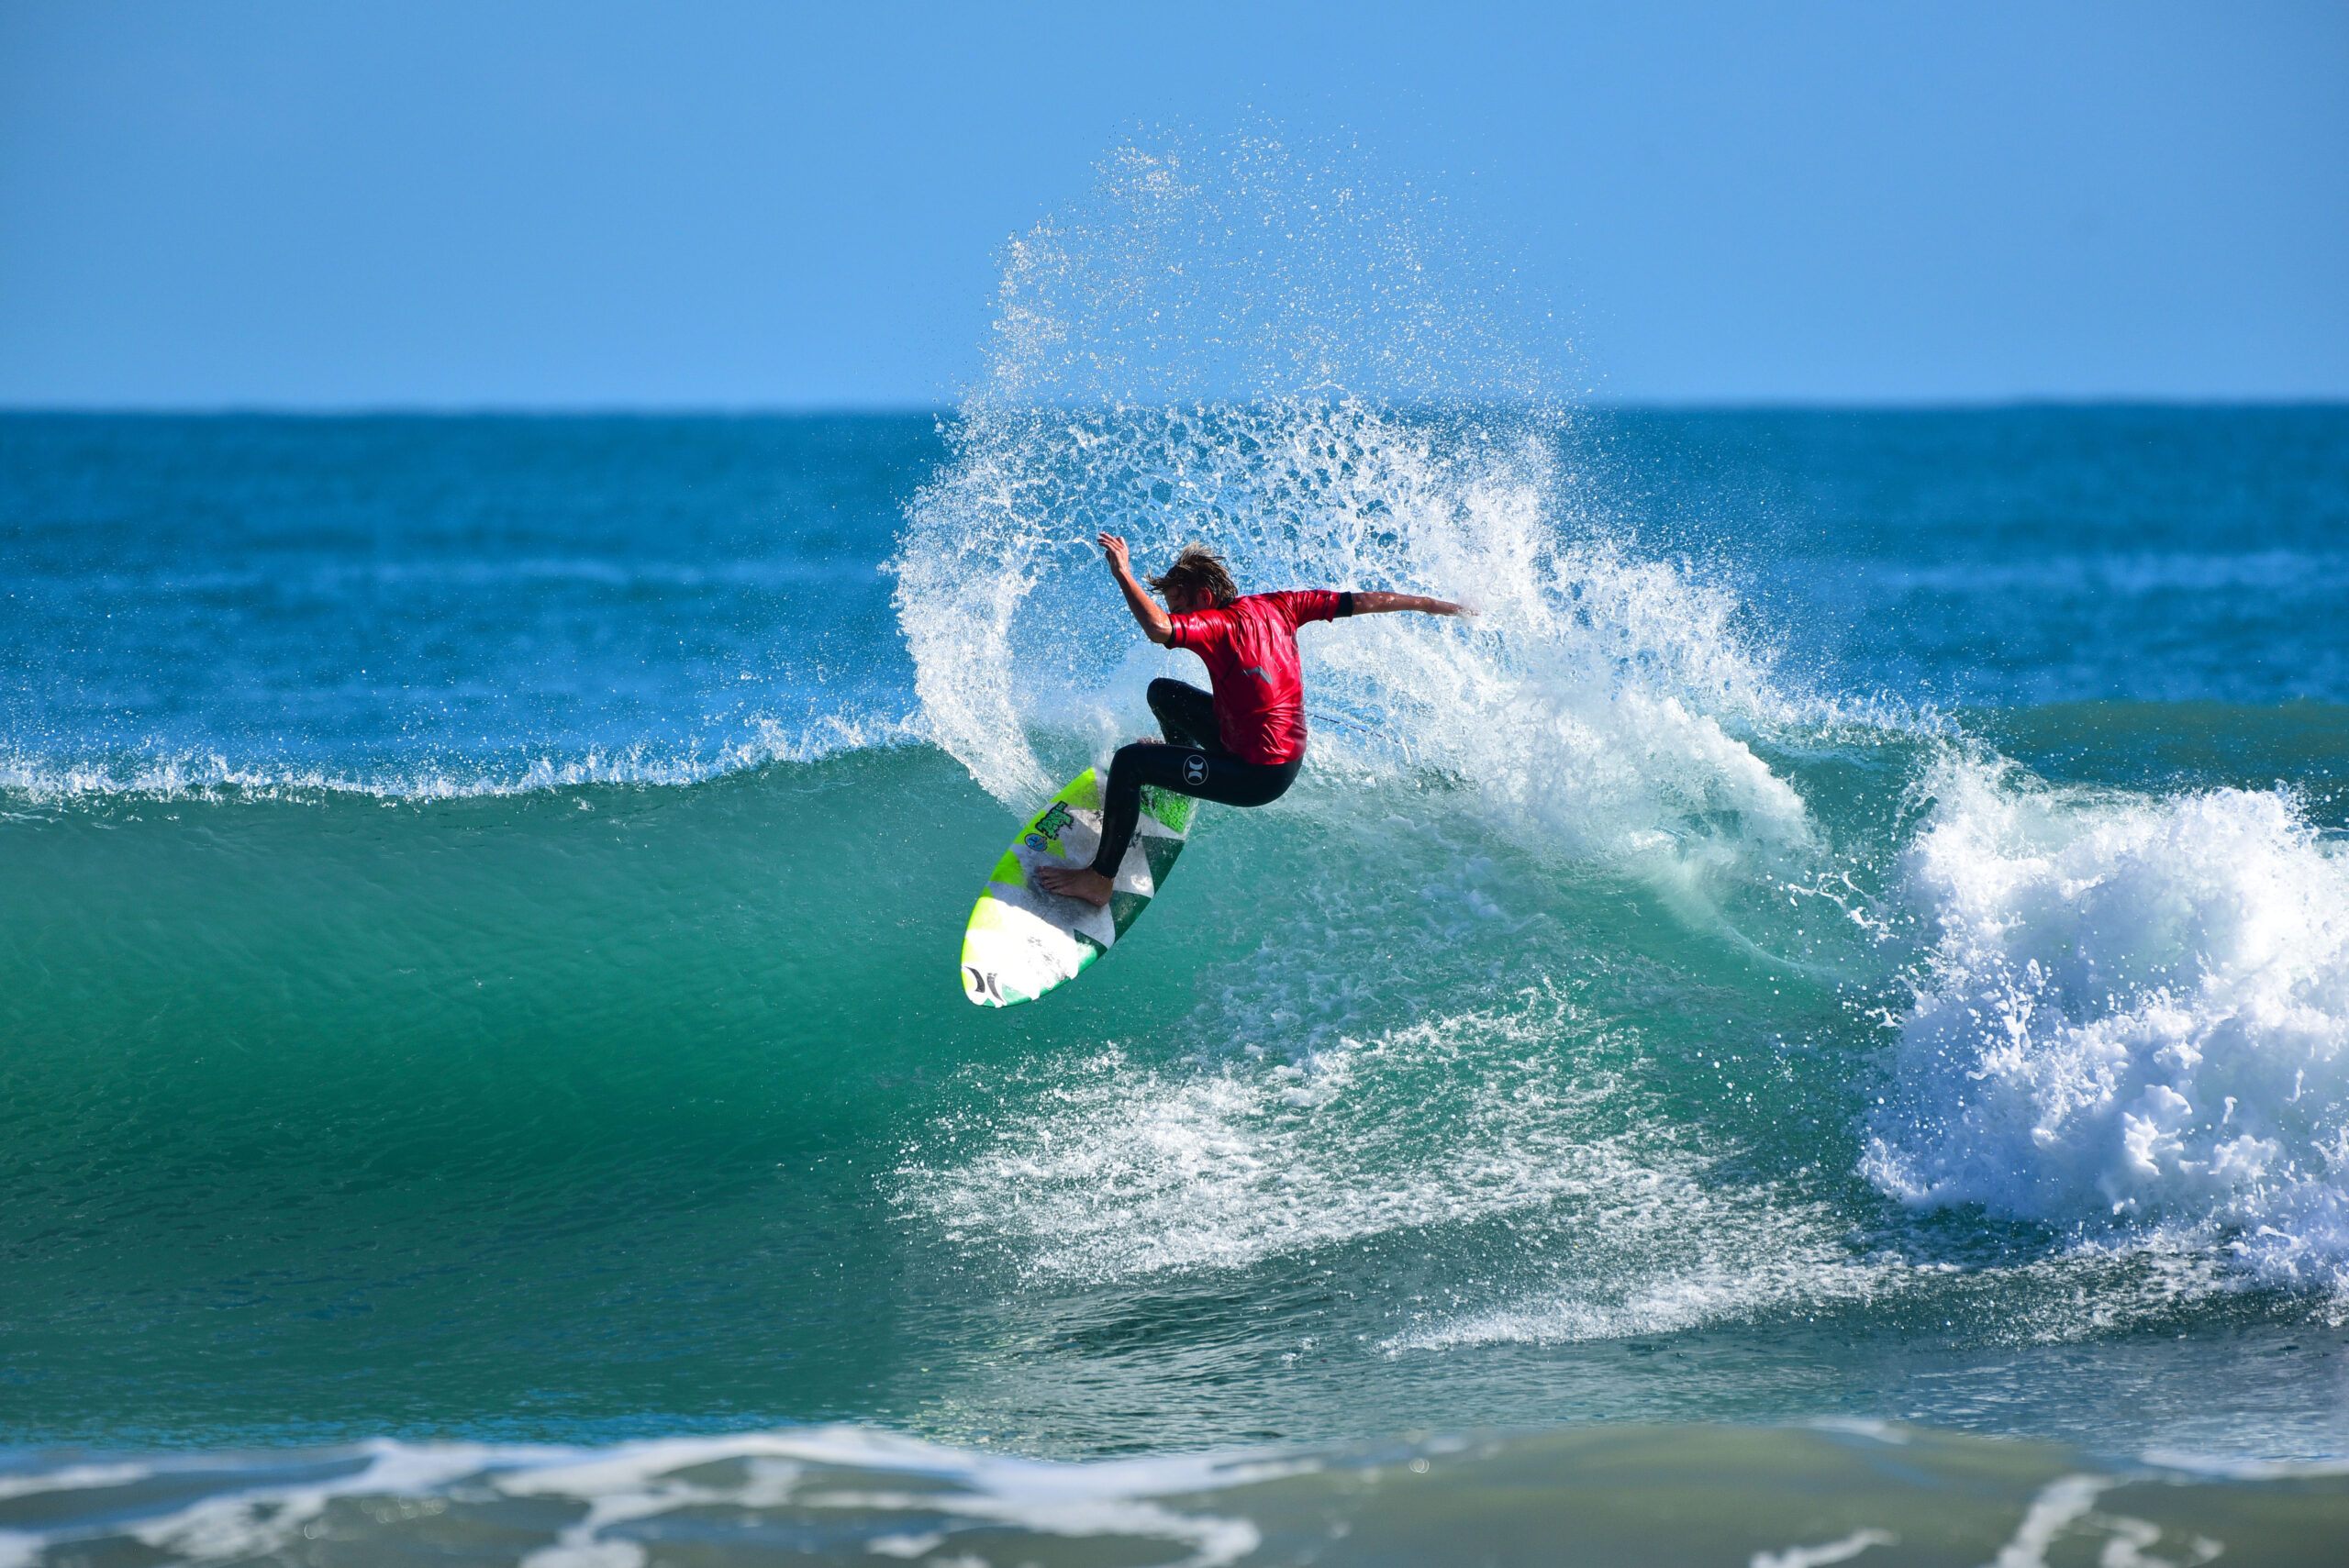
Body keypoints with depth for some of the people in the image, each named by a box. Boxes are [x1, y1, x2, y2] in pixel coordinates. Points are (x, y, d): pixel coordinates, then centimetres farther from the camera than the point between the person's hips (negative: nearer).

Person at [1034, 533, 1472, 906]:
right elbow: (1358, 602, 6)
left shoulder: (1219, 624, -22)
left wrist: (1122, 574, -32)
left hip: (1258, 777, -9)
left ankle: (1100, 879, -11)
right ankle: (1182, 760, 49)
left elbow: (1158, 629, -42)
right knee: (1163, 692, 20)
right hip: (1288, 751, 9)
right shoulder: (1276, 607, 1)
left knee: (1129, 761, -15)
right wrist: (1428, 604, 16)